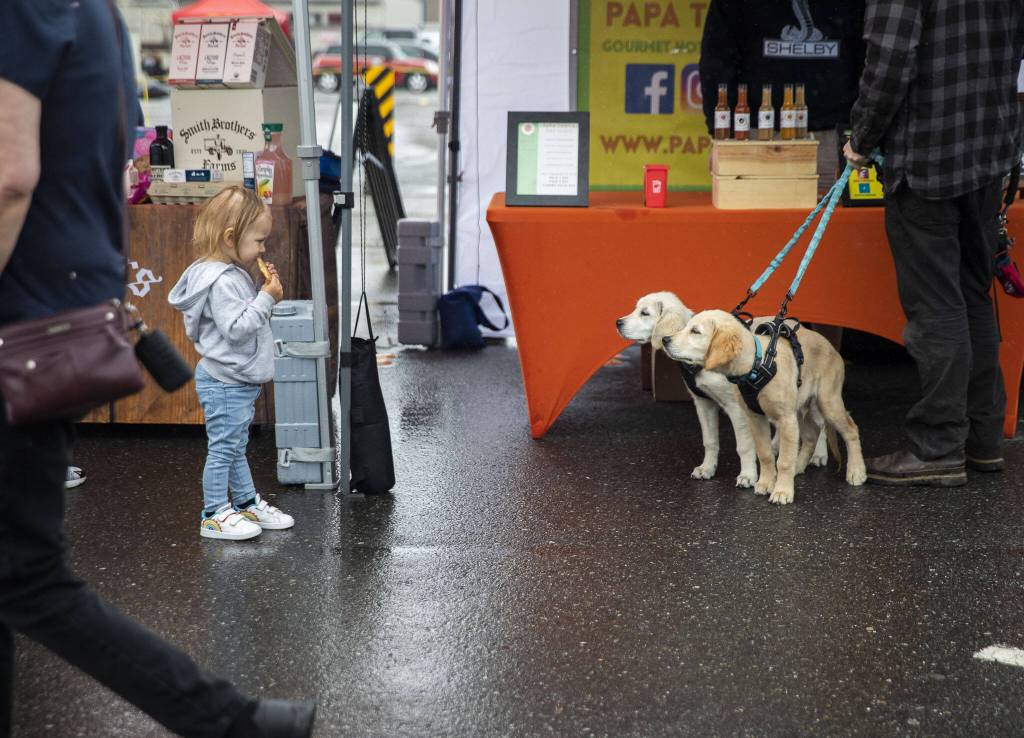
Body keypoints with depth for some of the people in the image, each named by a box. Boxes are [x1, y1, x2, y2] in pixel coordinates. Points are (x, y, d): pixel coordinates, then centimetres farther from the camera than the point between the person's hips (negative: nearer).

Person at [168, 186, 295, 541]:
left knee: (236, 446, 20)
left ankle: (247, 504, 30)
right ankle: (214, 515, 6)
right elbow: (236, 328, -28)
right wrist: (266, 299, -24)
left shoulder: (233, 275, 10)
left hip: (238, 381, 11)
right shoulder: (220, 282, -23)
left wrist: (265, 293, 6)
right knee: (223, 448, -2)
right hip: (224, 382, -11)